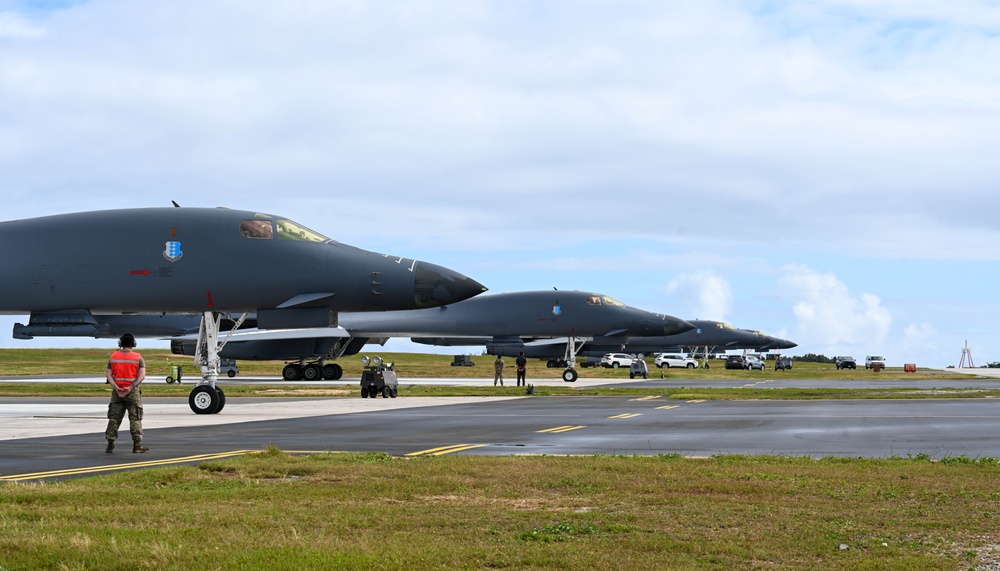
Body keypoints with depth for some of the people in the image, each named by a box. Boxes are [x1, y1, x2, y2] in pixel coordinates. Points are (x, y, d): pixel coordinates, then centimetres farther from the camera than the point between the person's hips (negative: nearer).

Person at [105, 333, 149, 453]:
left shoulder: (113, 357, 5)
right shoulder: (138, 358, -2)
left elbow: (109, 375, -2)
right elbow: (142, 376, -13)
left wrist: (116, 388, -12)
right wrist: (131, 388, -18)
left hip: (117, 391, 2)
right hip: (132, 392, -2)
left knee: (114, 418, 8)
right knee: (135, 418, 2)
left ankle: (110, 444, 4)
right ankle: (137, 445, 0)